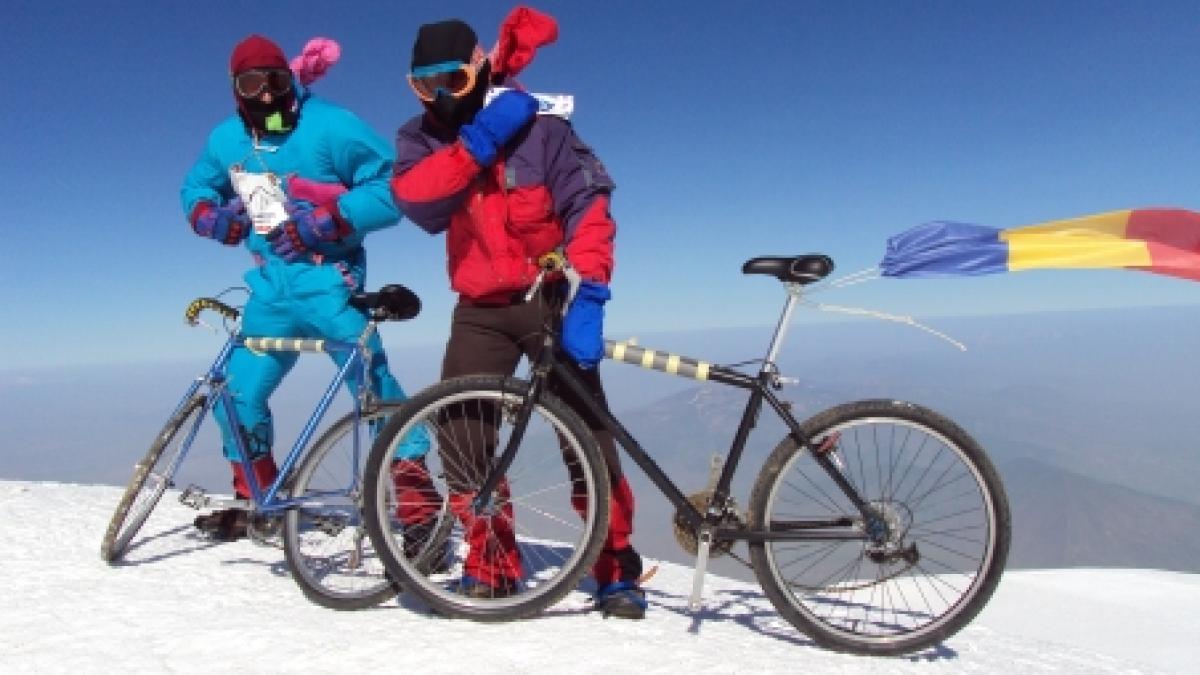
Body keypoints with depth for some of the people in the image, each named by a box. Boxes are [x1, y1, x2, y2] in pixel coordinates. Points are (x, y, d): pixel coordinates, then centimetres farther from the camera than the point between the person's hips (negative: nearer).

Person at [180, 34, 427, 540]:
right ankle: (256, 500, 30)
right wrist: (210, 216, 3)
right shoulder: (226, 138, 9)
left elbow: (392, 188, -16)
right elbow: (196, 188, 27)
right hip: (269, 285, 6)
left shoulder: (330, 125, -10)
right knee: (238, 395, 10)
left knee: (373, 386, -14)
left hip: (328, 281, -6)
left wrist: (325, 222, -22)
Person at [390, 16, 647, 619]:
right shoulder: (420, 139, 5)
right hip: (480, 309, 4)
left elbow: (588, 209, -16)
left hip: (550, 300, -3)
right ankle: (491, 562, 10)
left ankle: (617, 568, 10)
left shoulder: (539, 128, -7)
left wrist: (586, 298, -28)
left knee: (586, 434, -5)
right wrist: (479, 140, -23)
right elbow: (417, 202, -15)